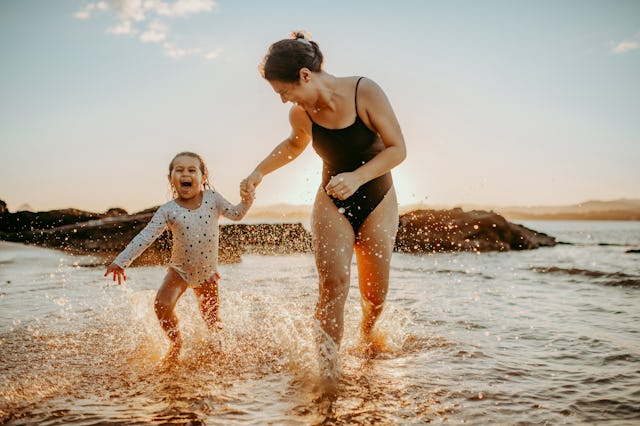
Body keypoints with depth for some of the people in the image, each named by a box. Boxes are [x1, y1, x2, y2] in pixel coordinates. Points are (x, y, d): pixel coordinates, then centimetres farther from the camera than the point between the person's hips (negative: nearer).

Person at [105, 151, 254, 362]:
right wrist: (121, 261, -19)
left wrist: (246, 201, -15)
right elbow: (145, 237, -15)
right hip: (179, 269, -1)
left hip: (207, 271, 1)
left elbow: (235, 214, 5)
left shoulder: (212, 198, -8)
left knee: (212, 320, 9)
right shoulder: (168, 210, -14)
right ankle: (176, 342, 7)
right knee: (162, 305, -21)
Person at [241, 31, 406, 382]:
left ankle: (367, 331, 39)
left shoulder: (365, 93, -21)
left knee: (374, 293, 5)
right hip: (332, 203, 2)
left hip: (376, 202, -1)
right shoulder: (301, 113, -9)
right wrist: (259, 172, 2)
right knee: (333, 283, -19)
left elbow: (397, 149, -18)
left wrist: (356, 178, -32)